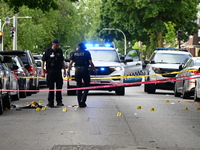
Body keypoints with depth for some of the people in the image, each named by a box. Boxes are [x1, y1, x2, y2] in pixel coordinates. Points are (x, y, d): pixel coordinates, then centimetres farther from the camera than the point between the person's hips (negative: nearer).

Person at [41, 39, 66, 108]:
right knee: (51, 88, 2)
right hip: (50, 72, -3)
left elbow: (62, 61, 19)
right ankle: (50, 102, 8)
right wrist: (42, 72, -8)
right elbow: (43, 61, -1)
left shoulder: (60, 51, 11)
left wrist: (64, 70, 14)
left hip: (58, 72, 3)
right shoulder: (48, 51, -2)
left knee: (59, 87, 2)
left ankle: (59, 102, 9)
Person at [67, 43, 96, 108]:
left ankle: (80, 103, 8)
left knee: (79, 87, 9)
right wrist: (94, 70, 5)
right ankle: (83, 100, -13)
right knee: (86, 86, 6)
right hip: (84, 70, -3)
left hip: (77, 70, 3)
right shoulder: (86, 52, 1)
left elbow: (71, 63, 4)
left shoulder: (74, 53, 9)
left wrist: (68, 70, 10)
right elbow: (90, 62, -4)